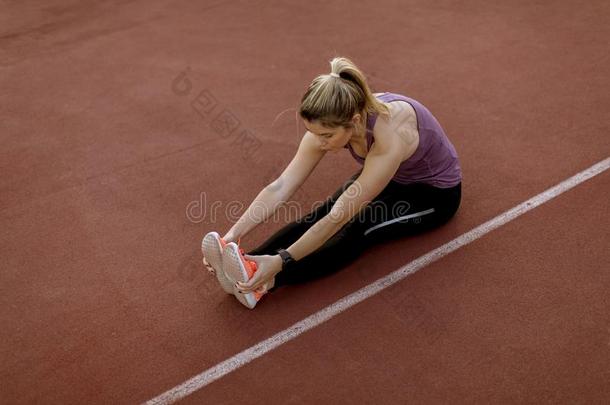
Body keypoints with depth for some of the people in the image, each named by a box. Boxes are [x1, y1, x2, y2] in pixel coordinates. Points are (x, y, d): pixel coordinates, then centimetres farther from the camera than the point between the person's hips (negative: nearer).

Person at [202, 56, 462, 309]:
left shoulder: (389, 136, -43)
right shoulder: (329, 126, -24)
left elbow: (339, 217, -42)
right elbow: (280, 187, -28)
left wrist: (280, 262, -44)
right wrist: (232, 235, -37)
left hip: (435, 191, -5)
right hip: (392, 176, 6)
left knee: (360, 229, -31)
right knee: (319, 215, -22)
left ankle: (261, 283, -43)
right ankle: (248, 266, -33)